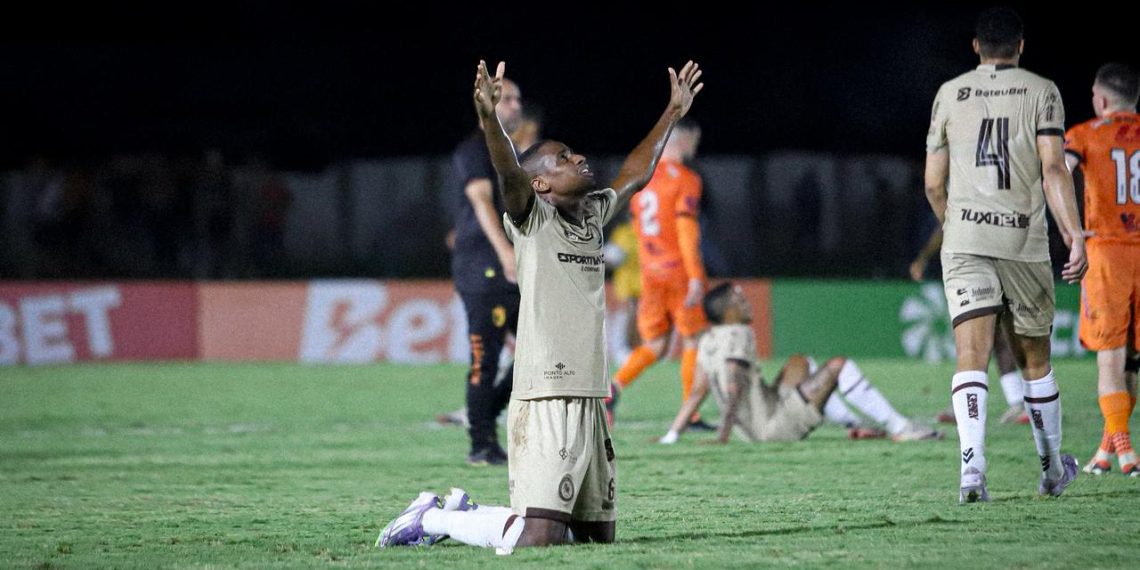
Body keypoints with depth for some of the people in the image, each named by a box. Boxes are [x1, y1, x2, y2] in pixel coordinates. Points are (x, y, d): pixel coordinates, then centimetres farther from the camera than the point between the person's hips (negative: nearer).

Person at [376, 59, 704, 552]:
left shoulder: (593, 217, 17)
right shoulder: (532, 220, -4)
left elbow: (634, 177, 30)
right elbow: (509, 174, -22)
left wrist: (673, 113, 32)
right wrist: (489, 119, -41)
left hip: (590, 404, 8)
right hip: (543, 402, -8)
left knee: (598, 533, 13)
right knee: (537, 540, -17)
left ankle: (468, 515, 28)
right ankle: (431, 519, 7)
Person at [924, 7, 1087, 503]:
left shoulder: (949, 94, 9)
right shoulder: (1041, 92, 3)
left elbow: (933, 184, 12)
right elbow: (1053, 169, -9)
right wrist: (1075, 236, -12)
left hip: (963, 239, 0)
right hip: (1025, 241, 0)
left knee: (972, 355, -9)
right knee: (1034, 359, 14)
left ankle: (972, 466, -29)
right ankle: (1052, 469, 29)